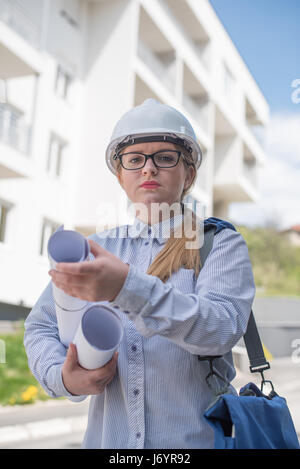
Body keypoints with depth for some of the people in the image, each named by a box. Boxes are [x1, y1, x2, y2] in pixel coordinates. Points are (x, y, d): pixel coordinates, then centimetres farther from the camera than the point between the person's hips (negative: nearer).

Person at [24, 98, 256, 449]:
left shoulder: (221, 243, -6)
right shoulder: (98, 249, 4)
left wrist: (127, 287, -35)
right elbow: (40, 327, 7)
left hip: (197, 437, -2)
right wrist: (63, 377, -13)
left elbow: (222, 328, -22)